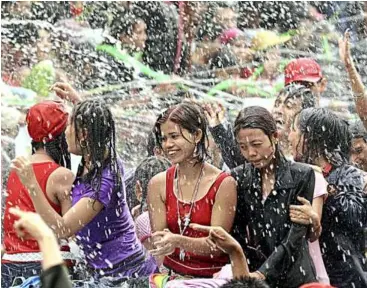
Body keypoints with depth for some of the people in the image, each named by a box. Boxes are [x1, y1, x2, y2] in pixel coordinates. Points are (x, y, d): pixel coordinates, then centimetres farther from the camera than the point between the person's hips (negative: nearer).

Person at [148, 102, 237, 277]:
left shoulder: (224, 184, -6)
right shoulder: (158, 184, 4)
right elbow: (158, 242, 3)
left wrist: (179, 241, -24)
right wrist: (162, 242, -19)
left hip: (214, 276, -2)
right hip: (173, 274, 2)